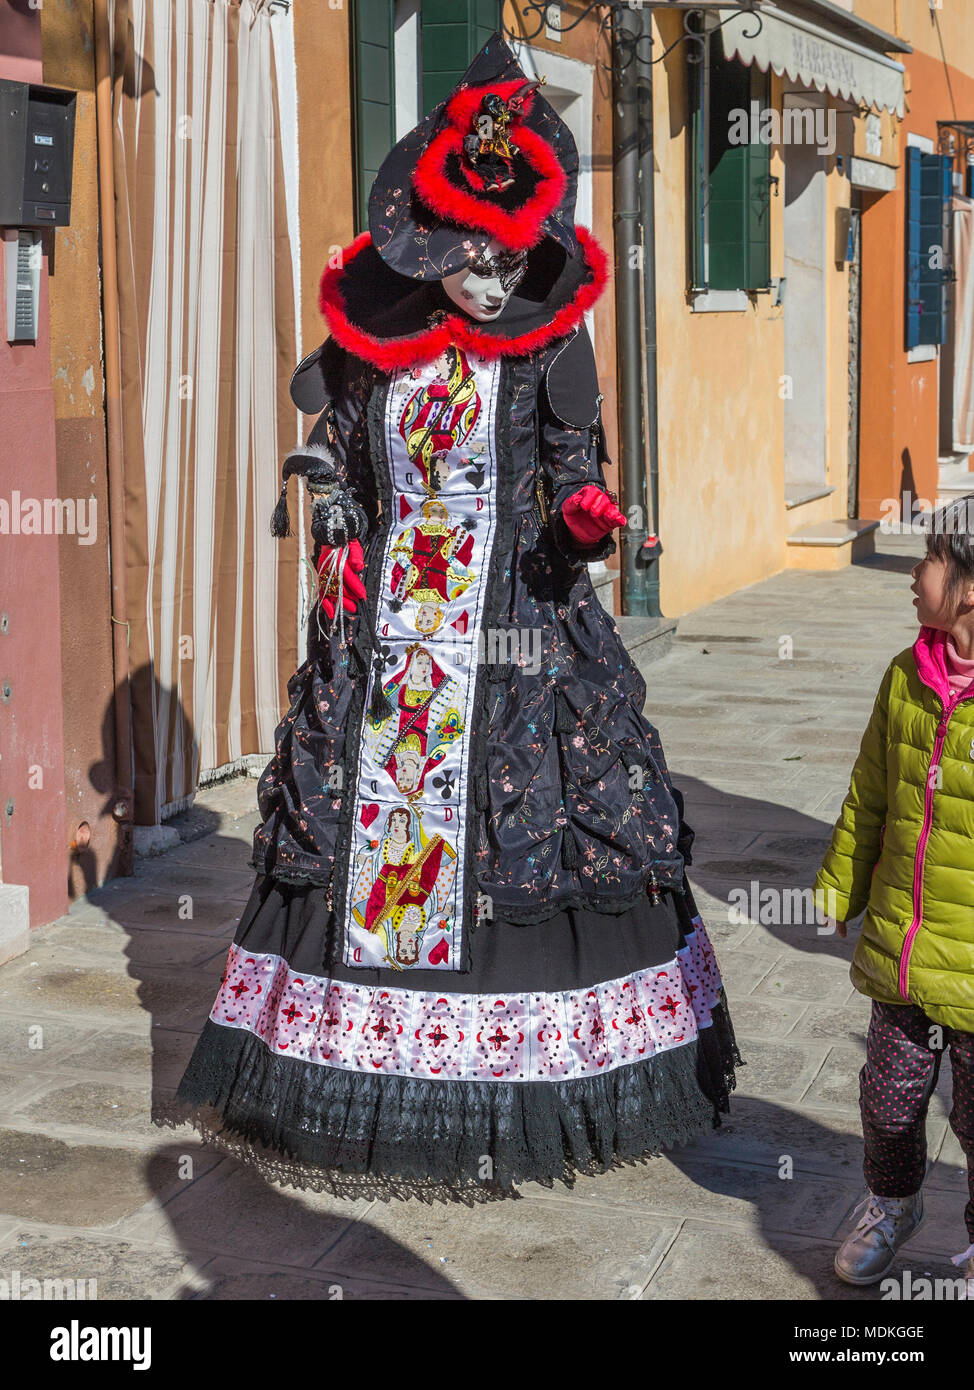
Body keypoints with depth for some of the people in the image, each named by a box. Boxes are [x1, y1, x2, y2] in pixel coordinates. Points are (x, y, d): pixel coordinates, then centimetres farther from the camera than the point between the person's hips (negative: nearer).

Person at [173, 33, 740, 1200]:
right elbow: (329, 461, 15)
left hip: (519, 645, -3)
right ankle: (362, 1067, 23)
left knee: (526, 835, 0)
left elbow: (575, 473, -2)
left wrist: (584, 512, -23)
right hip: (382, 643, 3)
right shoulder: (366, 338, 3)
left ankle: (530, 1077, 13)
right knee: (359, 829, 8)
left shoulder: (550, 345, -4)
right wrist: (337, 541, 0)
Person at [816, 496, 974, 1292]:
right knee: (889, 1100, 20)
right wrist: (837, 893, 19)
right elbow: (869, 800, 12)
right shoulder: (908, 678, 1)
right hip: (901, 952, 5)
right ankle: (892, 1204, 48)